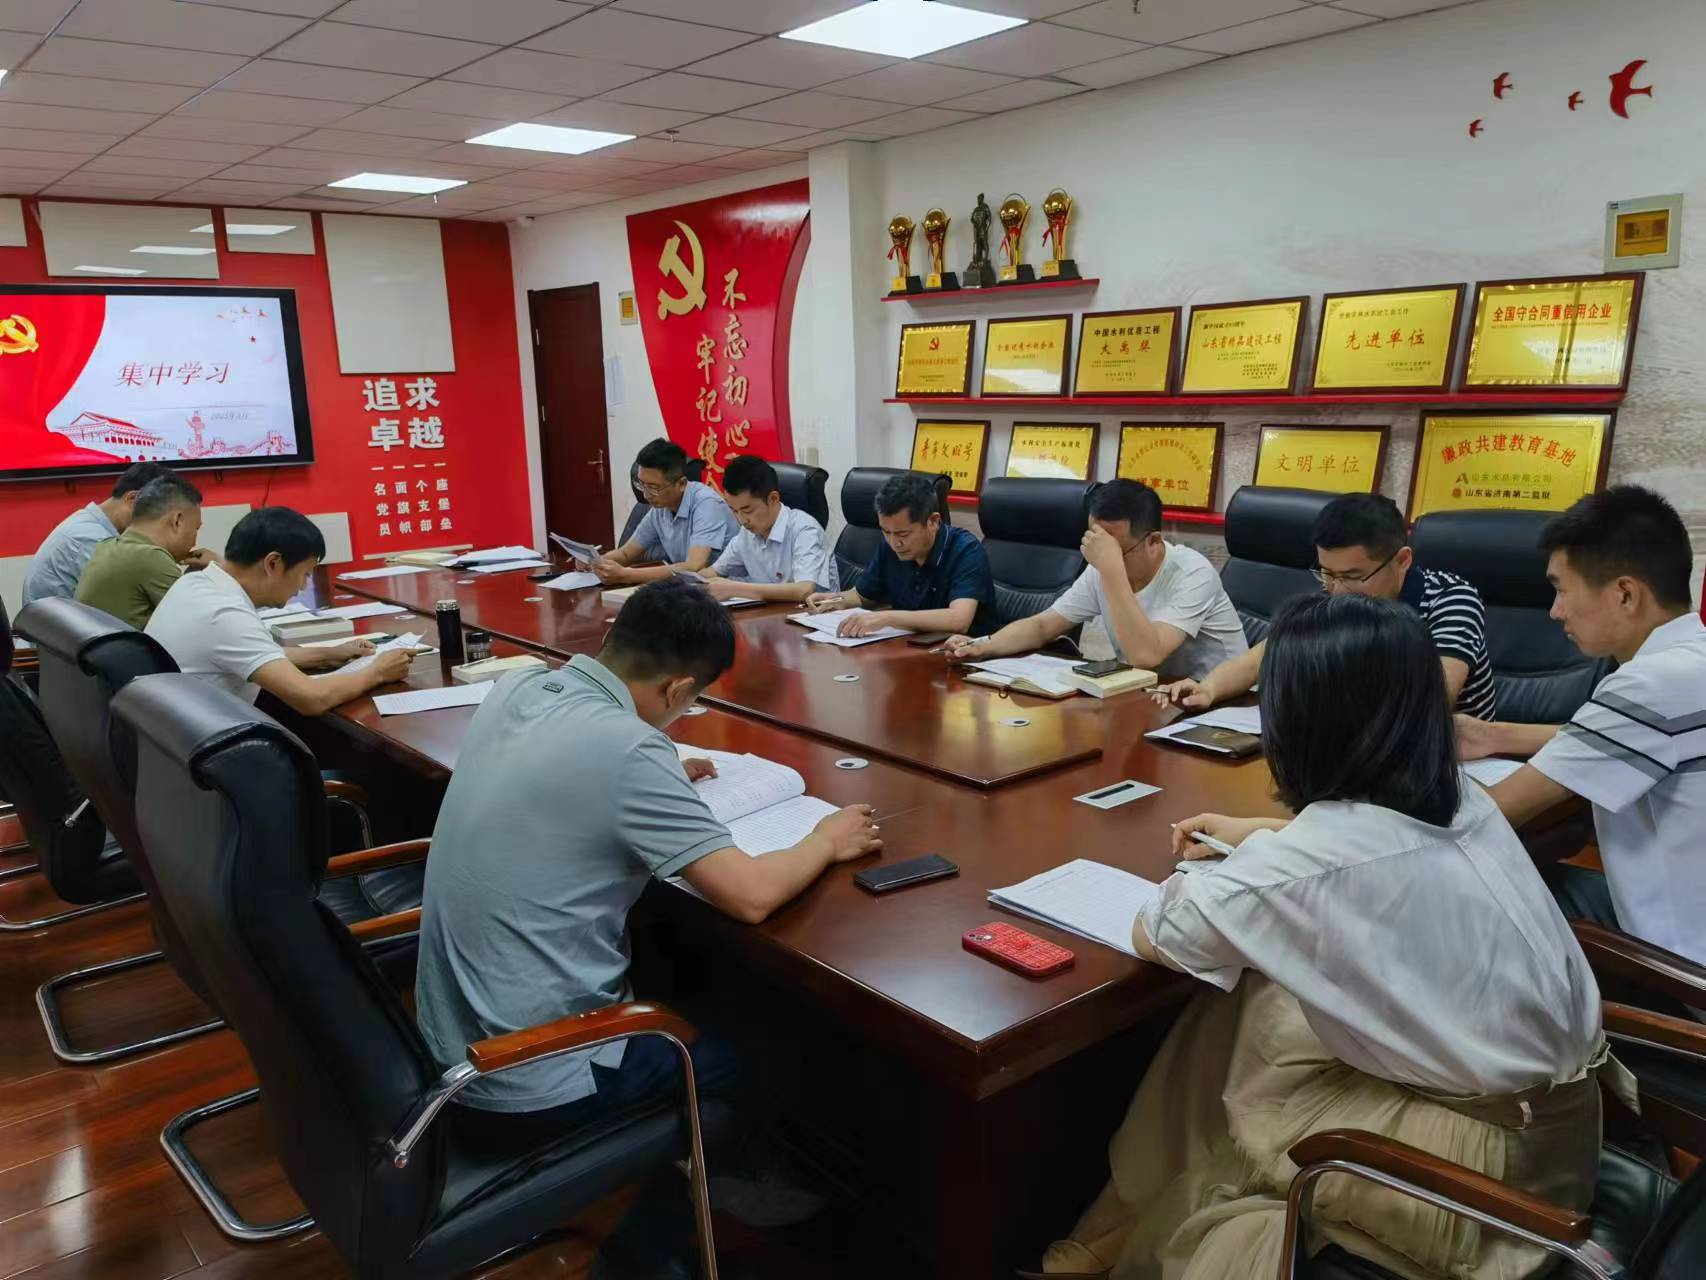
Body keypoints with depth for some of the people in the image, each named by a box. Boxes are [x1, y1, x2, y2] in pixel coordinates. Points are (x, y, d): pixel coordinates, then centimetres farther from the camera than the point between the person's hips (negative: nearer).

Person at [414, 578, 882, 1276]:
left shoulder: (515, 691, -1)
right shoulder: (626, 748, -26)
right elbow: (751, 896, -22)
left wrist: (664, 783, 22)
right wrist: (827, 841, -4)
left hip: (450, 1039, 8)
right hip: (524, 1080, -8)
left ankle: (628, 1212, 38)